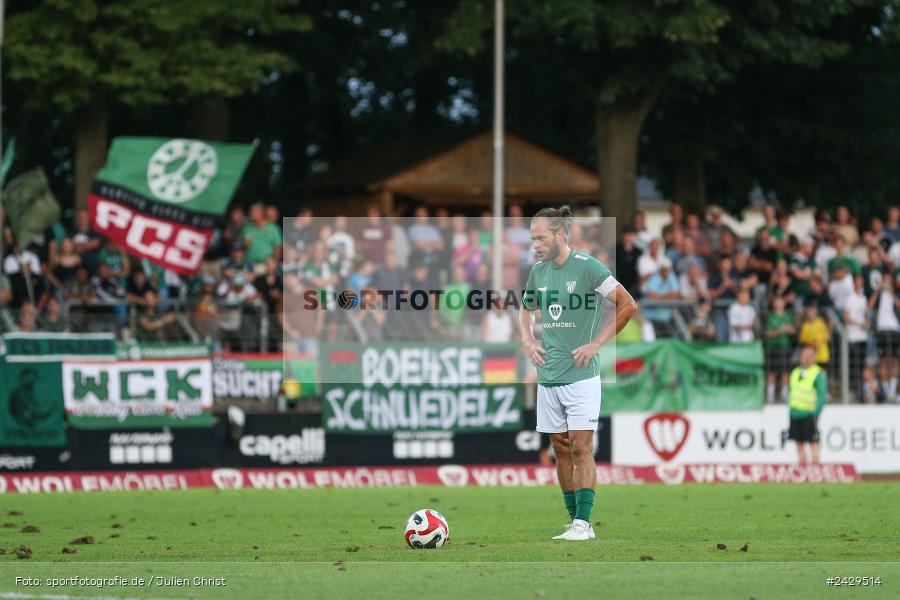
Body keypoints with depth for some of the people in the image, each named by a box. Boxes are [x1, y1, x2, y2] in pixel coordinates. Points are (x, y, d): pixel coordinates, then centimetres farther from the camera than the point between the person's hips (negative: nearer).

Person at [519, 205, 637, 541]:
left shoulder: (586, 267, -9)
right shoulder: (538, 272, 10)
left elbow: (628, 305, -9)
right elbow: (526, 310, 29)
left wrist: (596, 343, -11)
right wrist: (528, 340, 10)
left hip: (580, 375, -6)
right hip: (548, 376, 6)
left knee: (581, 448, -9)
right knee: (561, 450, 7)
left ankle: (583, 523, -10)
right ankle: (574, 519, 13)